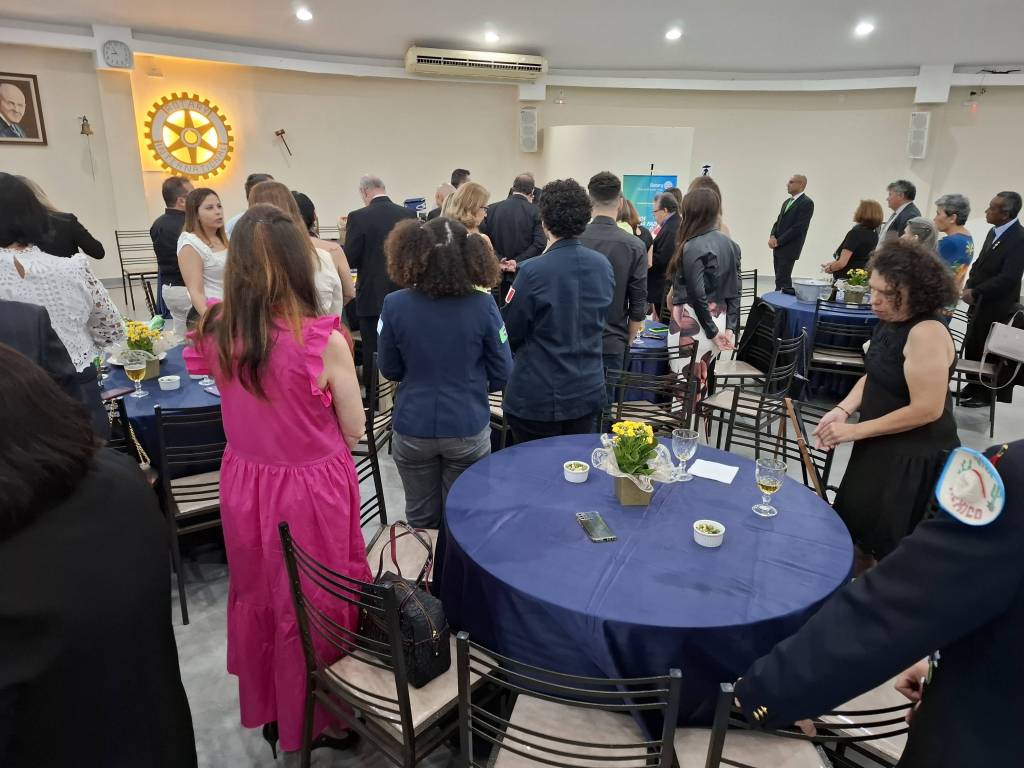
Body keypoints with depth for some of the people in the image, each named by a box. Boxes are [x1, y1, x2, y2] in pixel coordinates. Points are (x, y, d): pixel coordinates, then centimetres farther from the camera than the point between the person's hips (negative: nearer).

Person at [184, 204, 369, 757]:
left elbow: (241, 405, 7)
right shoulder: (322, 340, -23)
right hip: (311, 490, -4)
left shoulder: (216, 334, -9)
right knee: (316, 606, 17)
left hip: (244, 485, 5)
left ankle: (267, 711, 48)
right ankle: (319, 720, 40)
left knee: (258, 597, 25)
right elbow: (354, 431, -12)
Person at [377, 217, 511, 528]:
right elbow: (502, 373, -6)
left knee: (422, 519, 19)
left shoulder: (394, 305, -13)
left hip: (413, 430, 1)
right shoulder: (482, 305, -15)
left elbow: (390, 369, 0)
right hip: (468, 429, 0)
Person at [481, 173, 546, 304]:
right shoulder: (535, 211, -6)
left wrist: (497, 260, -6)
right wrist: (518, 261, -12)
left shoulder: (491, 209, 1)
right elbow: (540, 243, -13)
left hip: (500, 273, 2)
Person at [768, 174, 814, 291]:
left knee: (782, 281, -11)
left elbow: (799, 227, -17)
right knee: (780, 279, 11)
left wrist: (778, 241, -15)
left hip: (789, 248, -8)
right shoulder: (787, 202, 18)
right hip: (778, 248, 8)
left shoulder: (807, 203, -9)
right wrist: (772, 236, -4)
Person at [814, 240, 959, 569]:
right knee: (857, 526, 22)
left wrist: (855, 431, -22)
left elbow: (927, 409, -27)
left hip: (914, 459, -9)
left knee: (889, 546, 7)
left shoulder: (927, 333, -26)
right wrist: (842, 410, -7)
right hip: (880, 447, 9)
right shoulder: (890, 322, 2)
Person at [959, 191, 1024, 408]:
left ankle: (986, 393, 22)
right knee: (971, 347, 15)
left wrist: (975, 293, -19)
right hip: (980, 303, 8)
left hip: (996, 307, -8)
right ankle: (974, 386, 31)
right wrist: (969, 286, -2)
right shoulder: (994, 232, 6)